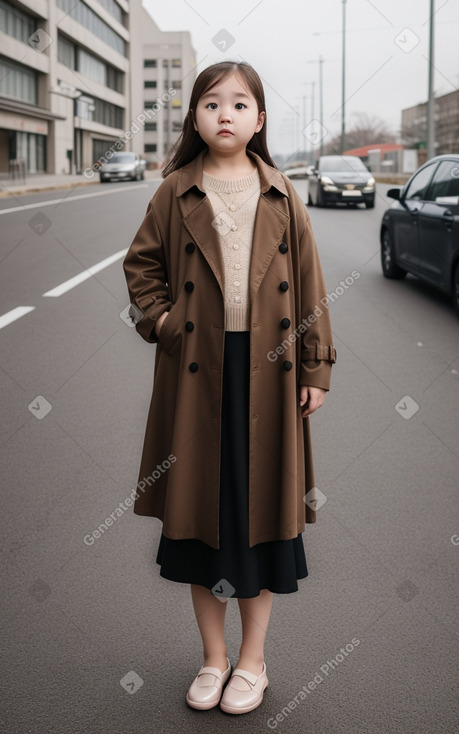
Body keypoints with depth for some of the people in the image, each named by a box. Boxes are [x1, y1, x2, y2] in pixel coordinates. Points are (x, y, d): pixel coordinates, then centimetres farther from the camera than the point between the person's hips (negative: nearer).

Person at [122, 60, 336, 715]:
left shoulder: (281, 196, 4)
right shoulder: (176, 193, 4)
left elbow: (308, 284, 4)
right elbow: (142, 263, 13)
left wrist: (316, 368, 1)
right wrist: (158, 318, -3)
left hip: (267, 371, 0)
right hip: (196, 370, 0)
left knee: (263, 502, 6)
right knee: (201, 502, 7)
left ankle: (253, 659, 23)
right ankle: (214, 656, 24)